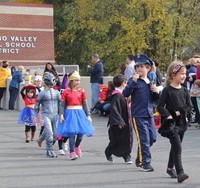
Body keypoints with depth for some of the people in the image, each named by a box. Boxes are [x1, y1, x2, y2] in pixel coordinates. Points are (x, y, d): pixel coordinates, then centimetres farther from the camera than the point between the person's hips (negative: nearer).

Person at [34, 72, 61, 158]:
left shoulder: (56, 92, 12)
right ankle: (50, 150, -9)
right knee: (49, 133, -16)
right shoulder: (42, 93, 0)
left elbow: (60, 104, 19)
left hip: (55, 115, 4)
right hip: (46, 115, -4)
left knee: (55, 134, 4)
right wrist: (37, 116, -1)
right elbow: (37, 105, 4)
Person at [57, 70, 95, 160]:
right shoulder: (66, 92, -1)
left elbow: (85, 104, 11)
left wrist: (88, 115, 9)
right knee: (72, 133, -8)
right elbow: (62, 104, -1)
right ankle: (72, 152, -2)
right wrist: (61, 115, -10)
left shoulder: (81, 91, 7)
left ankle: (77, 146, 32)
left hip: (80, 112, 3)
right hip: (70, 113, -3)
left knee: (81, 132, 2)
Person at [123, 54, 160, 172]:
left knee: (152, 138, 11)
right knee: (144, 139, -6)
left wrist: (157, 92, -3)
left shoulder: (151, 82, 12)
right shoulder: (134, 80, -5)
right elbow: (125, 94, -18)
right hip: (138, 115, -6)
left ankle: (139, 159, 27)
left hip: (149, 114, 6)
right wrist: (133, 81, -28)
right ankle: (145, 162, 4)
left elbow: (155, 99, 18)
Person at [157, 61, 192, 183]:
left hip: (182, 122, 6)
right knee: (177, 147, -14)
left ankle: (170, 168, 34)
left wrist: (180, 112, -11)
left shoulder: (184, 91, 6)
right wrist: (168, 115, -24)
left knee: (175, 147, 18)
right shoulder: (167, 90, -10)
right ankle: (180, 173, -18)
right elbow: (160, 107, -12)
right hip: (171, 123, -6)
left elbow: (189, 106, 3)